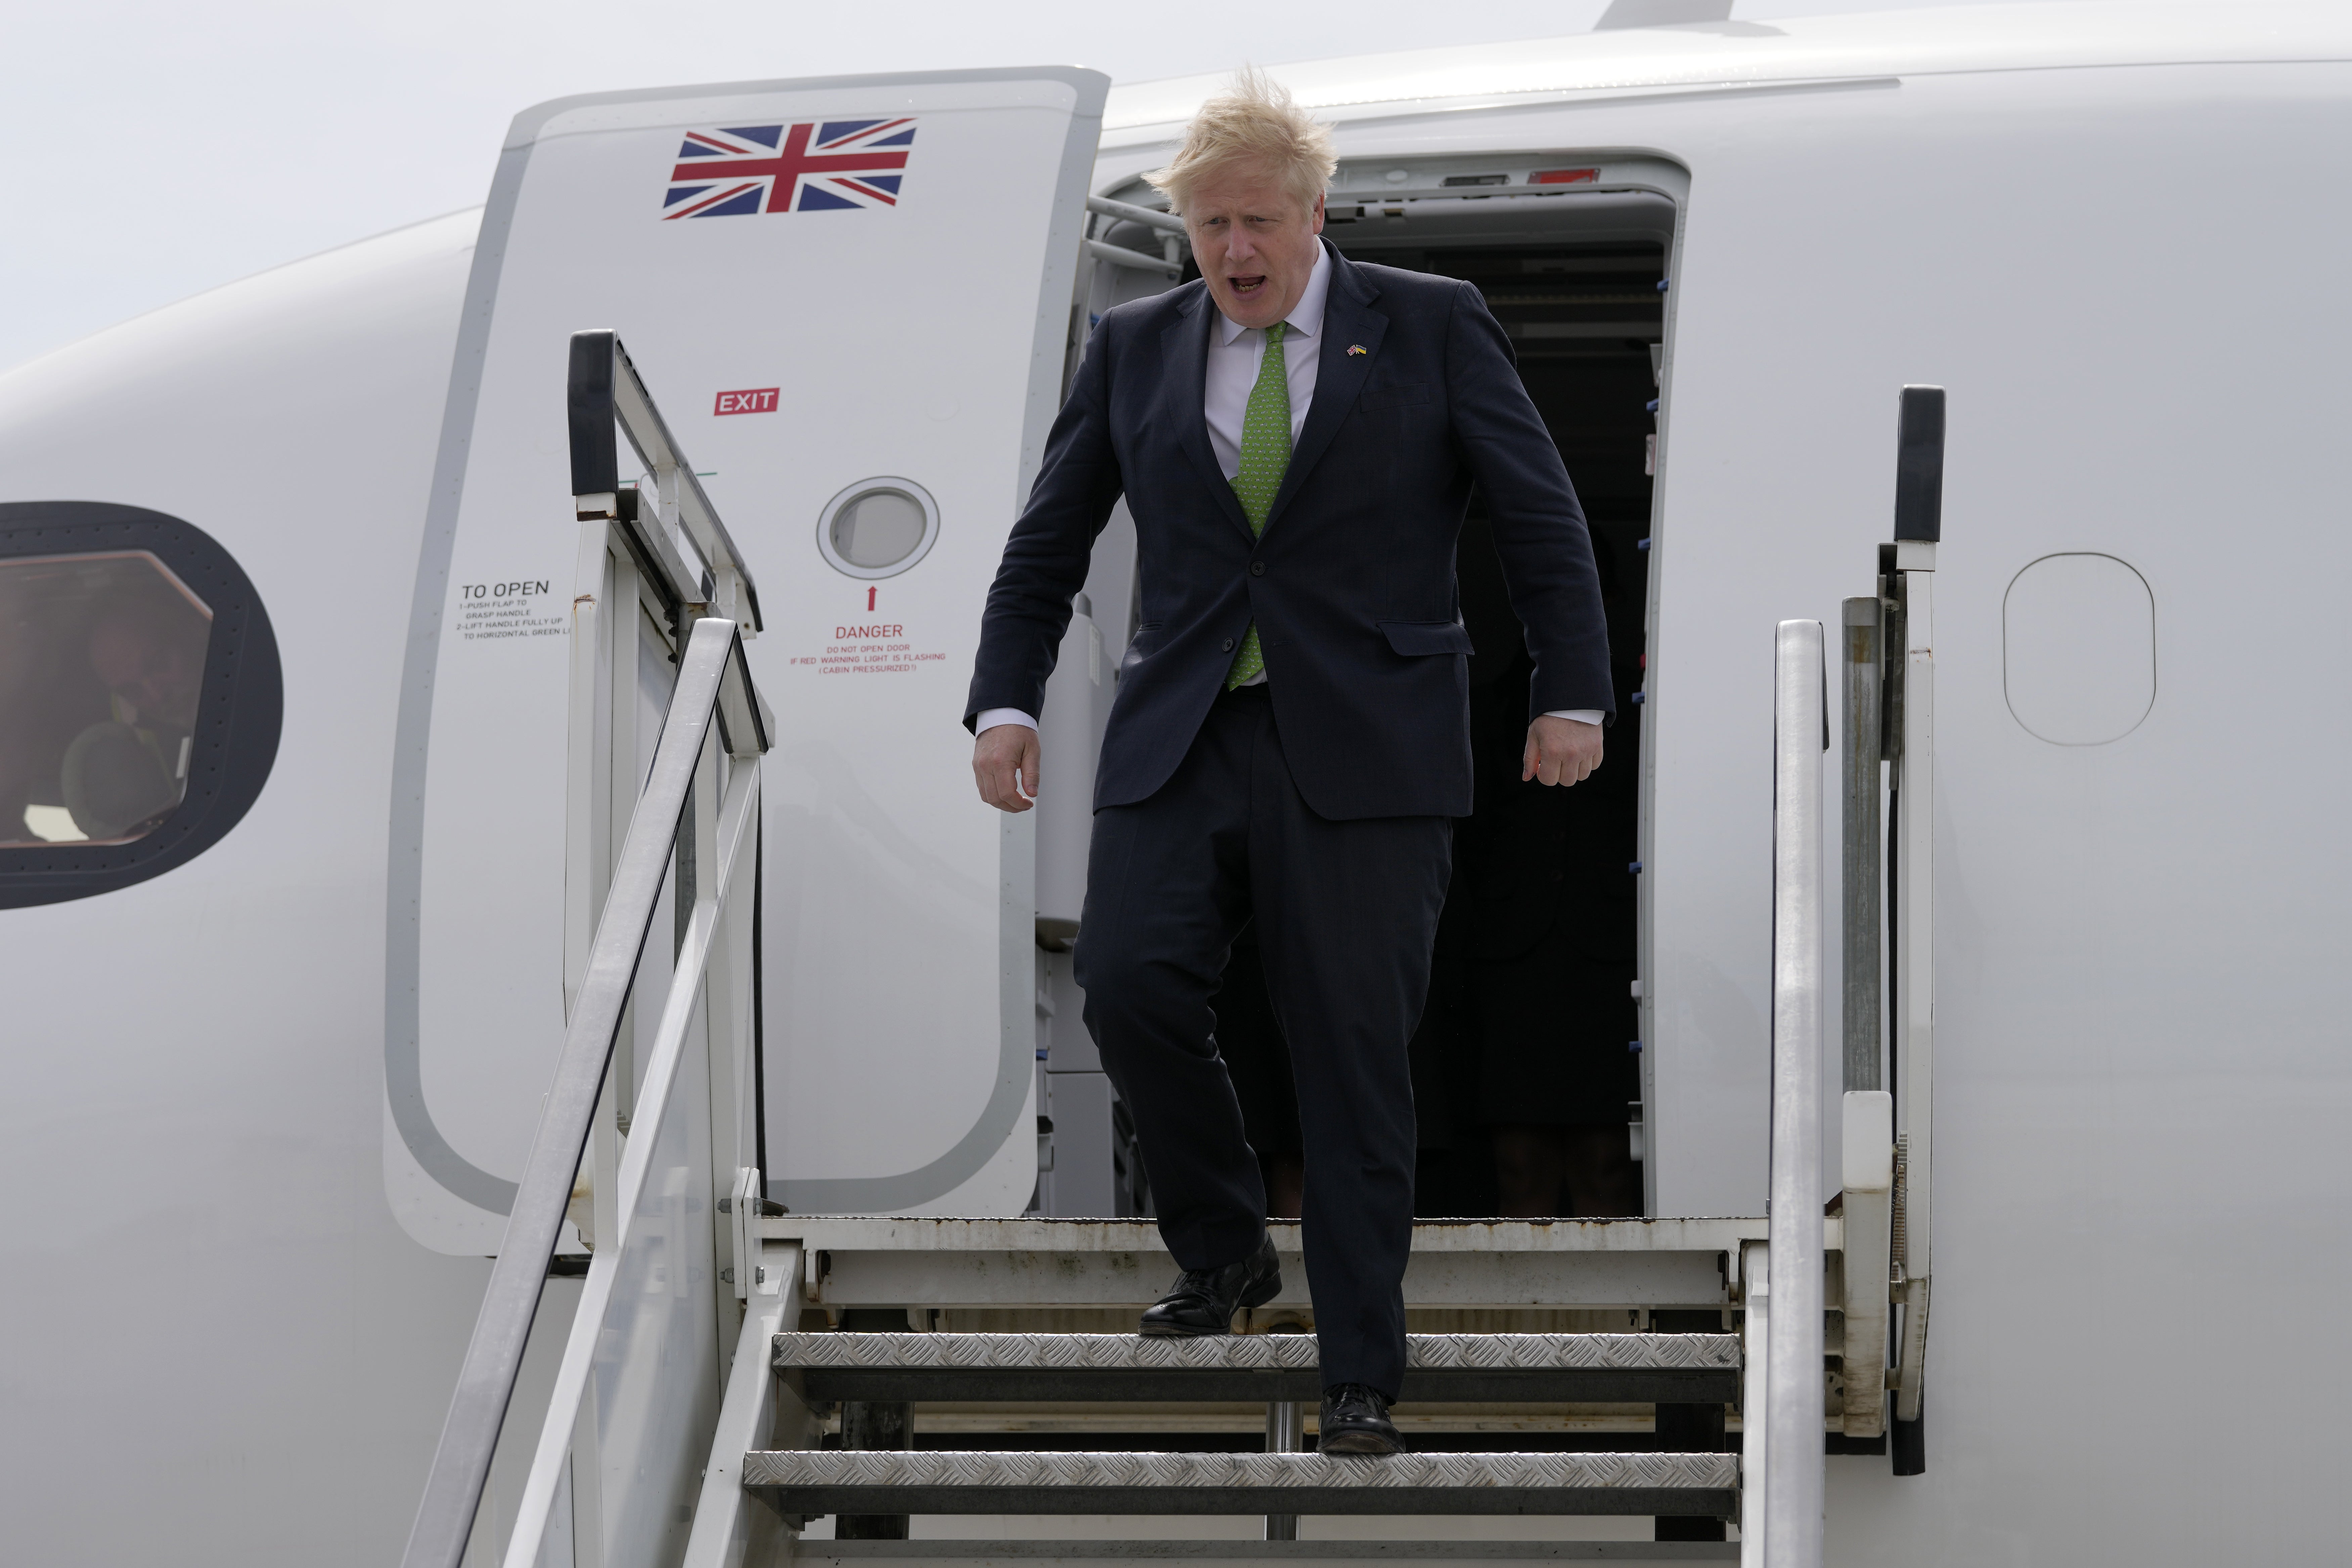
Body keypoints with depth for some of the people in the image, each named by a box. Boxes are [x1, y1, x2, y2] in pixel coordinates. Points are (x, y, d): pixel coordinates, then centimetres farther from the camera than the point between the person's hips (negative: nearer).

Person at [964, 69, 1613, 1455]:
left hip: (1365, 754, -2)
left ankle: (1362, 1379, 4)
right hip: (1181, 742, 2)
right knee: (1128, 982, -17)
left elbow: (1542, 517, 4)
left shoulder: (1431, 327, 4)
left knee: (1358, 1059, -4)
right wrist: (1006, 702, 6)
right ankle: (1226, 1250, 8)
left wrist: (1574, 695, -3)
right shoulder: (1137, 349, 11)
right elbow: (1049, 543, 16)